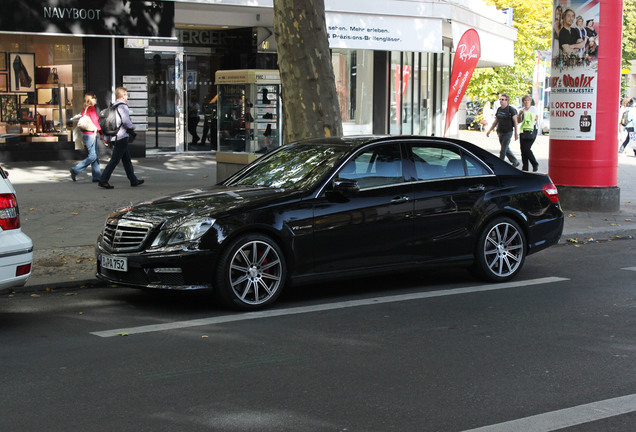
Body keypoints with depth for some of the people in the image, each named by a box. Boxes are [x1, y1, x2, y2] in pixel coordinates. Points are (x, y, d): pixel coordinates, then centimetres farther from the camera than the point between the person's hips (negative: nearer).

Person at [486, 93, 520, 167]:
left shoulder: (511, 109, -8)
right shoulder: (499, 109, 10)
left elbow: (515, 121, -8)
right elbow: (496, 121, 18)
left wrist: (516, 133, -12)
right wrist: (490, 130, 15)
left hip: (508, 132, -7)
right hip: (500, 132, 7)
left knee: (503, 150, -8)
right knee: (506, 149, 13)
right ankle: (515, 162, 27)